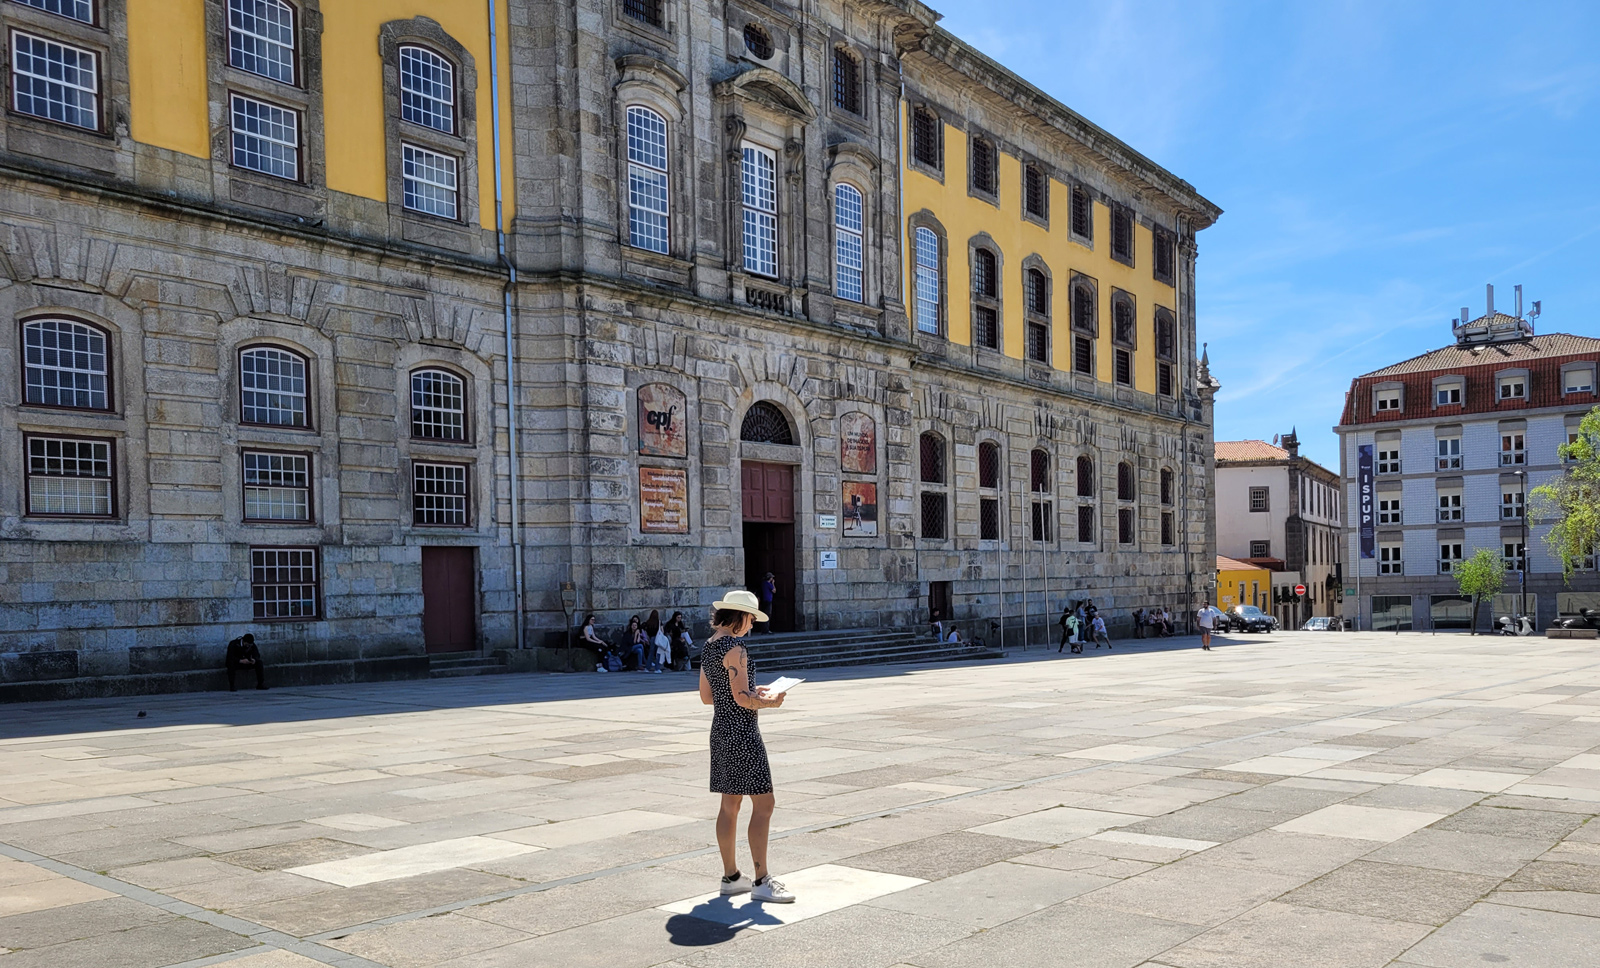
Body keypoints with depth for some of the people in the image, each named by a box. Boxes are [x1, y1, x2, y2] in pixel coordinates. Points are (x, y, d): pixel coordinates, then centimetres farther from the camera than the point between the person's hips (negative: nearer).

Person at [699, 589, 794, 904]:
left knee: (730, 805, 13)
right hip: (742, 731, -10)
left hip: (721, 729, 10)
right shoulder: (734, 648, -18)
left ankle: (731, 877, 20)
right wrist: (771, 702, -4)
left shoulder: (708, 647, 11)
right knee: (763, 804, -4)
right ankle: (761, 881, 0)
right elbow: (743, 699, -22)